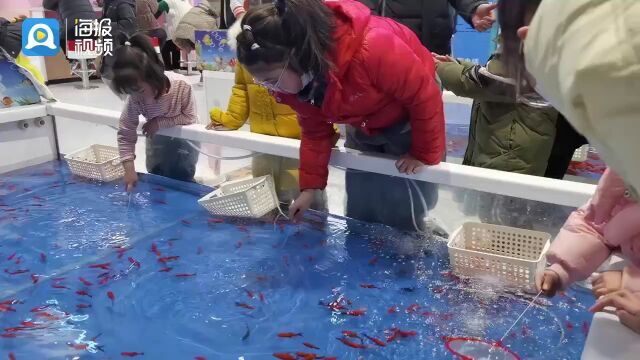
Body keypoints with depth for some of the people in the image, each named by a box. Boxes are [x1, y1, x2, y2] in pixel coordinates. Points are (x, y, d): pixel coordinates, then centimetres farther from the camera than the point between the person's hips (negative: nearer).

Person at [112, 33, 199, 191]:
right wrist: (129, 169, -28)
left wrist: (160, 122, -31)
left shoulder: (181, 85, -37)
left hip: (184, 140, -3)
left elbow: (189, 117, -23)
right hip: (157, 140, 3)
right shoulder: (135, 98, -29)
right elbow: (125, 134, -21)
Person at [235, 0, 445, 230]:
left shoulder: (371, 49, -44)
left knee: (400, 215, -1)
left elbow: (425, 97, -29)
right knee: (358, 213, 11)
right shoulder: (292, 77, -21)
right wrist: (310, 185, -7)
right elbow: (315, 131, -4)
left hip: (409, 121, -5)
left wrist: (423, 155, -17)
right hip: (363, 129, 6)